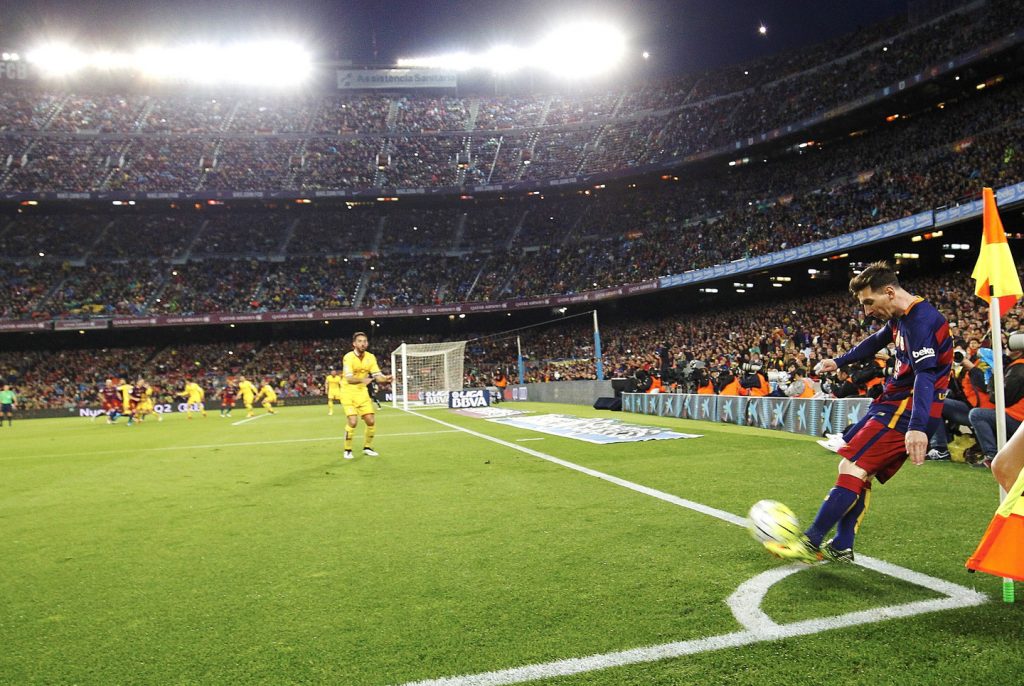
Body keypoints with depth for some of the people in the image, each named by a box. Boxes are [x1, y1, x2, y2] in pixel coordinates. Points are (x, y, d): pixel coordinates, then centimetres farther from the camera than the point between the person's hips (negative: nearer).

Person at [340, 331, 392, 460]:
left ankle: (367, 447, 24)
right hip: (348, 392, -5)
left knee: (371, 421, 1)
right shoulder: (348, 357, -19)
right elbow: (349, 378, -32)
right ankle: (347, 450, 3)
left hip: (362, 392, 5)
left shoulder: (370, 357, -3)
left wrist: (385, 378, -29)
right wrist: (362, 380, -51)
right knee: (352, 421, -17)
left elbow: (377, 375, -7)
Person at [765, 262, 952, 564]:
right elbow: (875, 341, 33)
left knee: (852, 468, -14)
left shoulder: (922, 320, -19)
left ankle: (811, 544, -11)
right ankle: (841, 547, 15)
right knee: (860, 474, 11)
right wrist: (839, 361, 45)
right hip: (896, 402, 10)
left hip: (908, 410, -10)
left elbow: (926, 374, -31)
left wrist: (917, 427, -42)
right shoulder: (900, 318, 12)